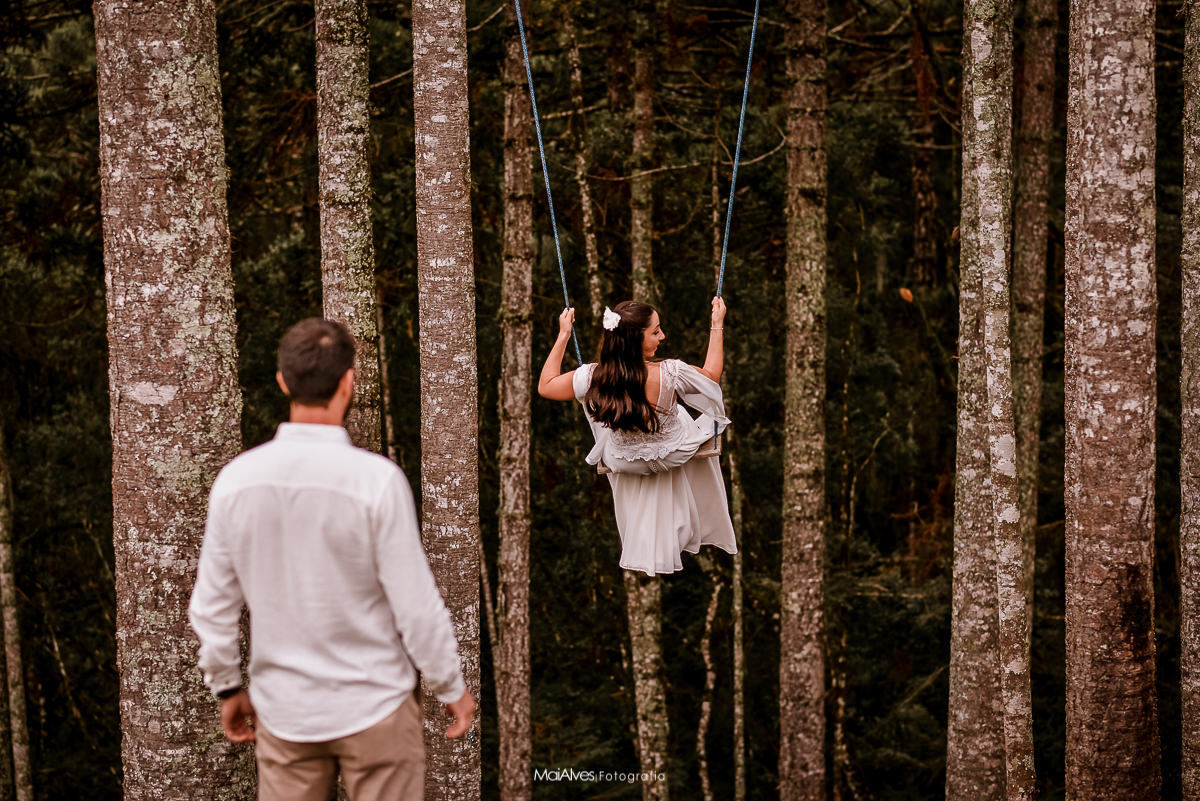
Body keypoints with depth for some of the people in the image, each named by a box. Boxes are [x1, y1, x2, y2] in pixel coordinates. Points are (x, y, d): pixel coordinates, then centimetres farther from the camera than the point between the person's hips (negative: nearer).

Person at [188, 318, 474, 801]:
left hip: (283, 710, 4)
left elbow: (211, 605, 2)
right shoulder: (376, 479, -19)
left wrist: (227, 687, 17)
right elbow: (416, 604, -13)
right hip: (373, 707, -3)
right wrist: (452, 688, 1)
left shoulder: (235, 480, -6)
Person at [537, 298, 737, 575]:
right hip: (672, 456, -1)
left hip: (625, 464, 1)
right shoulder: (669, 374, -38)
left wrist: (563, 335, -6)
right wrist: (717, 325, -7)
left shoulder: (592, 378, -33)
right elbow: (711, 375, -15)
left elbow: (545, 386, -11)